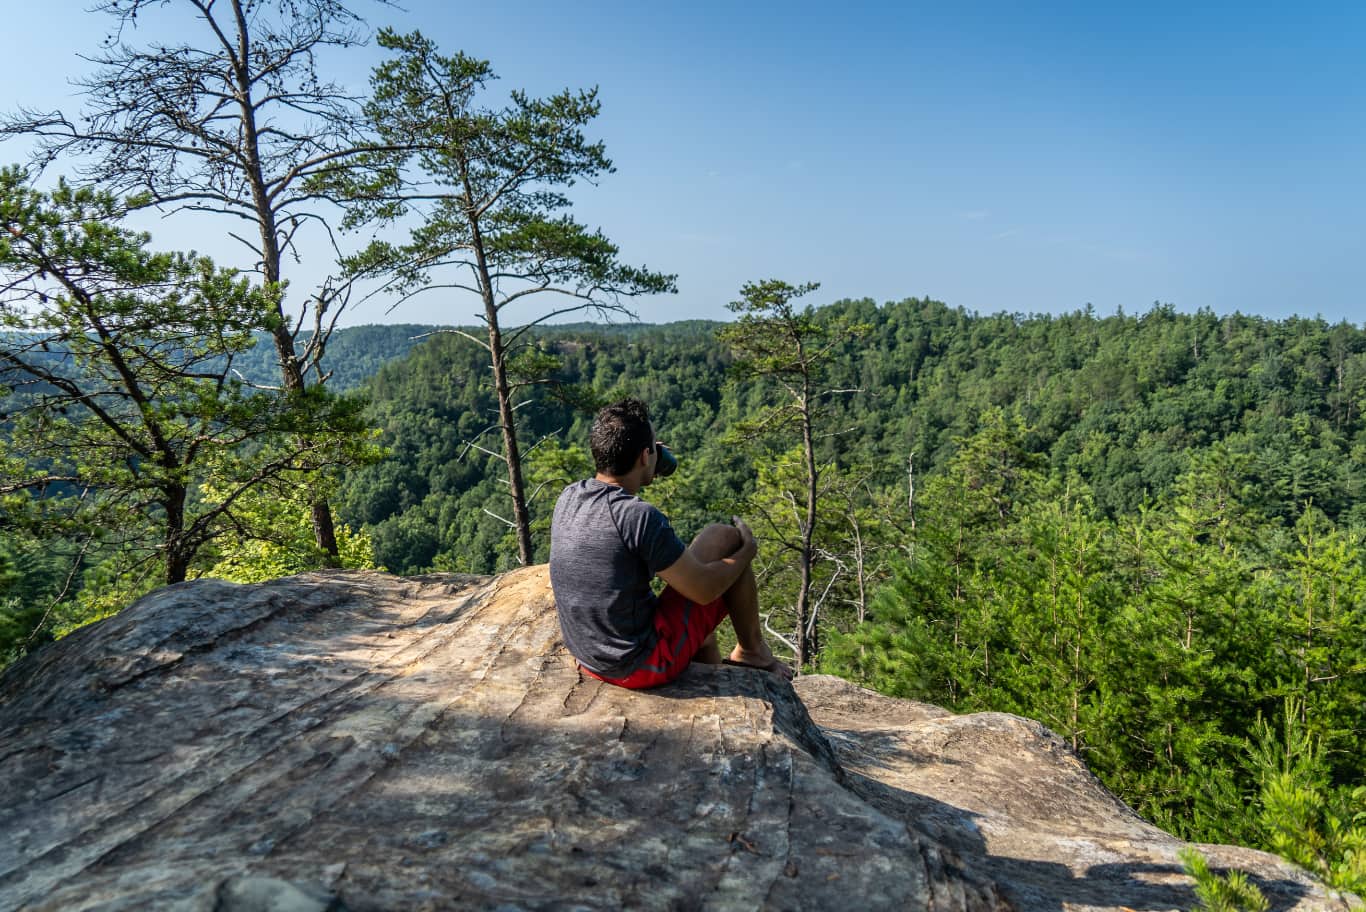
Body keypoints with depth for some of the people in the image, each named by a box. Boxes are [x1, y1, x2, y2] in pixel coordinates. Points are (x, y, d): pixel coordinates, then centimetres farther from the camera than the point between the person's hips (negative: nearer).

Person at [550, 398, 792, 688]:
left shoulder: (568, 498, -3)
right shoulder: (641, 518, -26)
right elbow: (703, 591, -16)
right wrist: (747, 552, 0)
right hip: (645, 666, -7)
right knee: (724, 538, 1)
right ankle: (751, 649, 18)